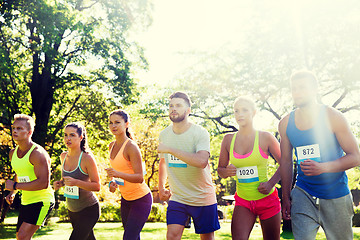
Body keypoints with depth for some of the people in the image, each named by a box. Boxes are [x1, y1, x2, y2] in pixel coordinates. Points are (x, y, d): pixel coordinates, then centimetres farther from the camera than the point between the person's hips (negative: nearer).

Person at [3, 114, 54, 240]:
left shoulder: (37, 153, -20)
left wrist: (15, 186, -23)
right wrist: (12, 193, 8)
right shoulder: (13, 153, 7)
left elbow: (43, 183, -28)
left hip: (42, 201, -8)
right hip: (25, 202, 9)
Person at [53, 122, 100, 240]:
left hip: (89, 209, -7)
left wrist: (76, 182, -31)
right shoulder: (63, 156, 1)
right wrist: (60, 183, -4)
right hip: (72, 210, 7)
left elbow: (97, 186, -18)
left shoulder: (87, 158, -18)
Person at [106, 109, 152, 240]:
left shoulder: (131, 146, -20)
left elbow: (140, 178, -24)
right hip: (126, 199, 8)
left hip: (141, 199, -8)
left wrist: (118, 174, -39)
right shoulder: (112, 146, 4)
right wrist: (113, 182, -1)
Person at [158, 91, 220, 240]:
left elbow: (202, 161, -33)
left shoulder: (200, 133, -15)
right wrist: (161, 187, 14)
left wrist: (170, 149, -30)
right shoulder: (164, 135, 3)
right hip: (177, 198, 4)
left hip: (203, 198, -3)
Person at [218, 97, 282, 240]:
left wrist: (271, 183, -12)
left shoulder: (265, 138, -6)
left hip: (267, 199, -1)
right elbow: (220, 170, 11)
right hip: (243, 201, 2)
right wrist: (226, 172, -12)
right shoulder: (228, 139, 2)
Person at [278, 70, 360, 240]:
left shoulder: (333, 118, -8)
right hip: (303, 194, 2)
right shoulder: (285, 124, 2)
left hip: (336, 196, -2)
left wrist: (322, 168, -24)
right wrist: (286, 198, 10)